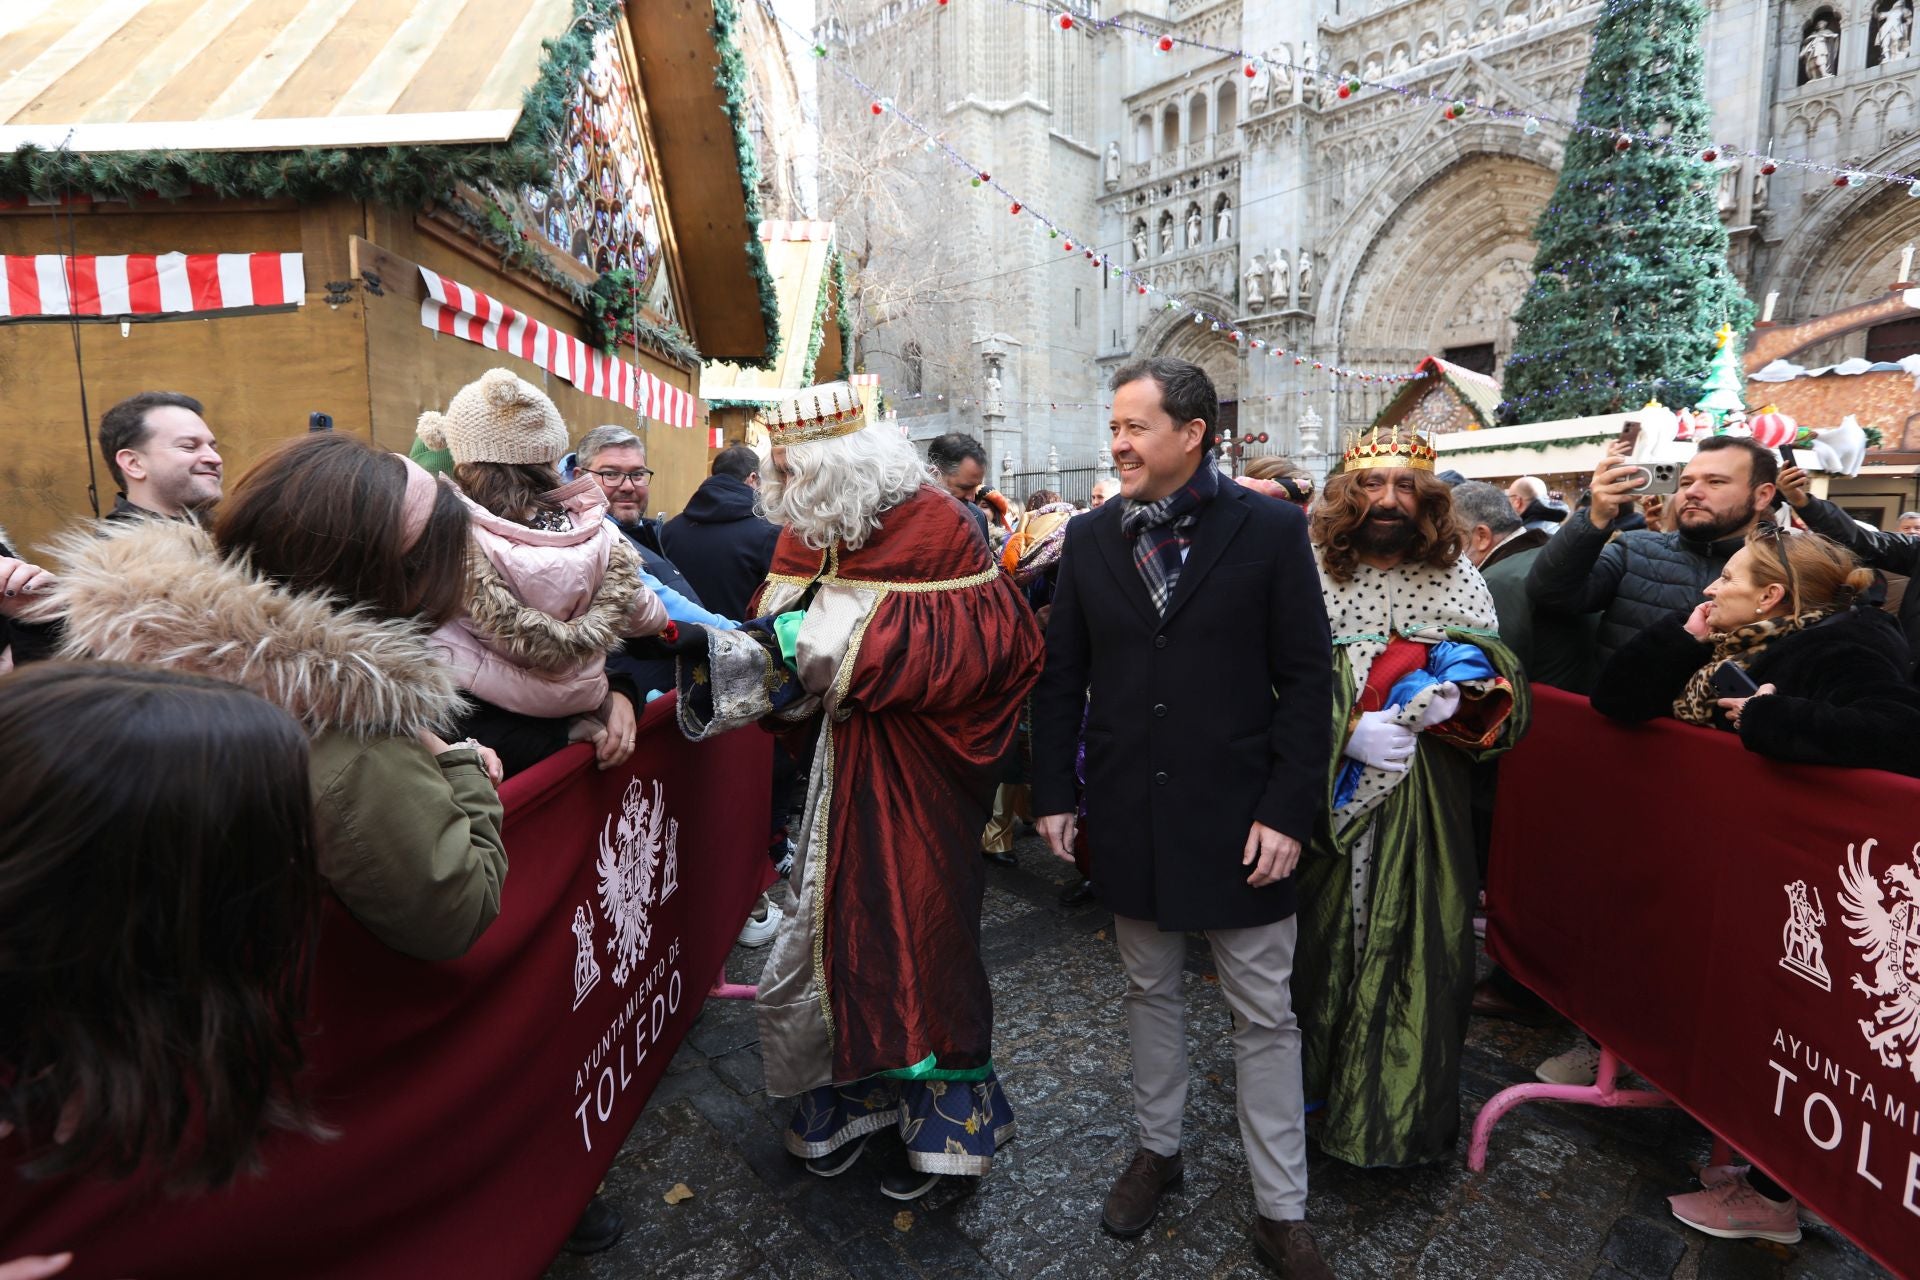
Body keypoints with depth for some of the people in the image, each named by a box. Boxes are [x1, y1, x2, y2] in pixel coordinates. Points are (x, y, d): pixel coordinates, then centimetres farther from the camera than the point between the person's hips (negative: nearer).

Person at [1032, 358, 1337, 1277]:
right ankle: (1157, 1148, 42)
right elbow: (1062, 676, 5)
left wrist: (1288, 811, -11)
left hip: (1238, 816, -2)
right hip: (1127, 815, 3)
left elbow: (1305, 679, -6)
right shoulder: (1090, 537, 2)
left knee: (1265, 1016, 10)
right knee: (1149, 993, 20)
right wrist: (1053, 794, 1)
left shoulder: (1272, 530, -6)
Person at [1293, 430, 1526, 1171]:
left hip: (1426, 797, 2)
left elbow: (1493, 669, 10)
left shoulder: (1456, 574, 4)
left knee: (1420, 938, 7)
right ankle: (1321, 1076, 29)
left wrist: (1457, 690, -12)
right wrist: (1350, 731, -18)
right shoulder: (1311, 572, -4)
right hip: (1330, 791, -1)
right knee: (1328, 935, 8)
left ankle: (1406, 1104, 26)